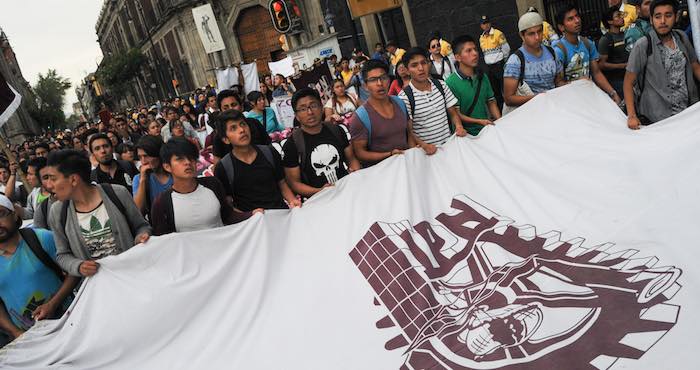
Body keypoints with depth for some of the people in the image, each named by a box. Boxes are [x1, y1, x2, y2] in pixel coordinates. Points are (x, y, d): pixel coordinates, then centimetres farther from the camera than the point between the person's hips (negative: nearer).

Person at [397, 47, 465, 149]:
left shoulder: (440, 85, 7)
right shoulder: (404, 97, -8)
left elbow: (453, 112, 14)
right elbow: (408, 130, -8)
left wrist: (459, 126, -6)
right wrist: (424, 145, -23)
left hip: (449, 143, 4)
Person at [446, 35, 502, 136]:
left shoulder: (483, 77, 11)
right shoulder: (451, 83, -10)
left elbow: (491, 102, 16)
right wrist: (479, 121, -17)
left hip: (487, 130, 6)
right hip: (467, 134, -6)